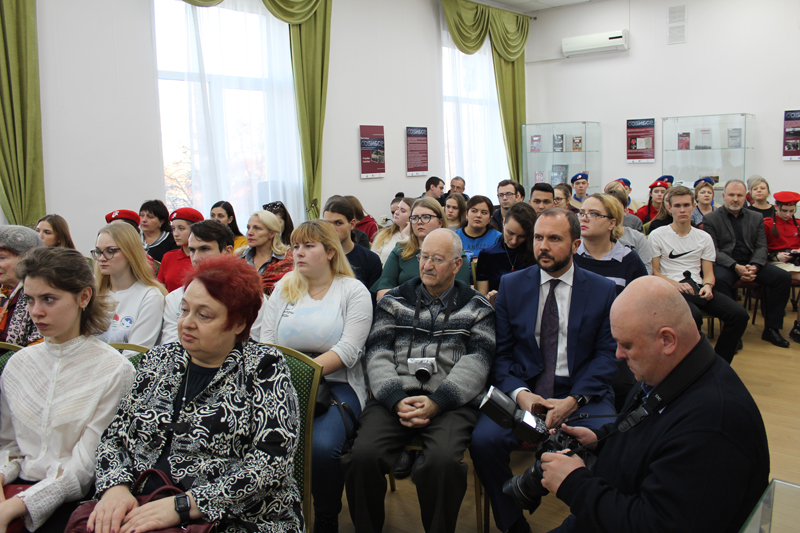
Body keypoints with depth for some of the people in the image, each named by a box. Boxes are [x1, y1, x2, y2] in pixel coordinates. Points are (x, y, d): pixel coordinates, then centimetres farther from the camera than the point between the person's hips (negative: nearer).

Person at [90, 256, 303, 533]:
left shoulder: (264, 367, -3)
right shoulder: (158, 360, 14)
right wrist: (115, 487, -8)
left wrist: (182, 505, -18)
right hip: (141, 511, 5)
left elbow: (271, 465, -12)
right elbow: (114, 437, 13)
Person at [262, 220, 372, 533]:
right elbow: (266, 341, 9)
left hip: (337, 385, -3)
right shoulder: (284, 288, 16)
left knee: (322, 445, -31)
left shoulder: (353, 291, 3)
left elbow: (348, 350, -8)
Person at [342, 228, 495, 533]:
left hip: (451, 401, -1)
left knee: (442, 460, -31)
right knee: (363, 455, -25)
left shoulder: (476, 308, 12)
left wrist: (437, 402, -14)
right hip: (394, 397, 2)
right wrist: (397, 400, -10)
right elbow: (377, 355, 8)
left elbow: (476, 362, 1)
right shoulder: (394, 301, 17)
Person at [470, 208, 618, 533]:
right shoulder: (511, 285, 7)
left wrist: (574, 400, -14)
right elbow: (500, 353, 5)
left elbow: (606, 355, 1)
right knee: (483, 440, -25)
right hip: (522, 389, 1)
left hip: (582, 393, 0)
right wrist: (519, 393, -14)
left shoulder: (603, 290, 5)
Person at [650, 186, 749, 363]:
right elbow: (654, 272, 0)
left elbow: (708, 273, 15)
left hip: (698, 288, 5)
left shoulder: (704, 237, 18)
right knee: (693, 315, -37)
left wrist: (707, 286, -9)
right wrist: (676, 284, -17)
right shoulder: (657, 236, 6)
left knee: (740, 315, -19)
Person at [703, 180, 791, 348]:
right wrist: (735, 266, -21)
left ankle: (771, 328, -9)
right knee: (720, 280, -37)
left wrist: (754, 266, -14)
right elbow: (713, 250, -6)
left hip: (752, 263, 4)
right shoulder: (711, 219, 3)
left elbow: (761, 247, 9)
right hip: (725, 263, -4)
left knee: (784, 277, -18)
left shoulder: (756, 218, 16)